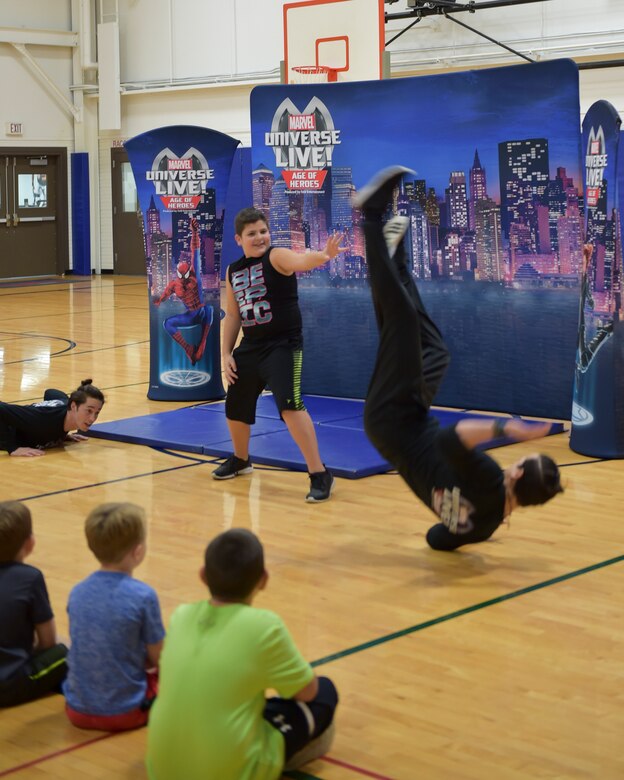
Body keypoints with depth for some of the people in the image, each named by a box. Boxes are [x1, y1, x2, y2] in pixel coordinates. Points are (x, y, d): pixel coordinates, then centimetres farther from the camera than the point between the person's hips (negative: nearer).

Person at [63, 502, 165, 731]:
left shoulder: (77, 592, -3)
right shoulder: (143, 596, -18)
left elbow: (86, 649, 9)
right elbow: (157, 658, -9)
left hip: (78, 711, 4)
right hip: (125, 712, -3)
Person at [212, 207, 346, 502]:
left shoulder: (276, 256, -12)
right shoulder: (233, 272, 7)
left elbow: (300, 261, -35)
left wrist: (323, 255, -57)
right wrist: (226, 354, 10)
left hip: (283, 345, -7)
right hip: (250, 347, 7)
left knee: (290, 405, -24)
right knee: (235, 409, 20)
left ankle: (319, 475, -16)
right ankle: (241, 460, 48)